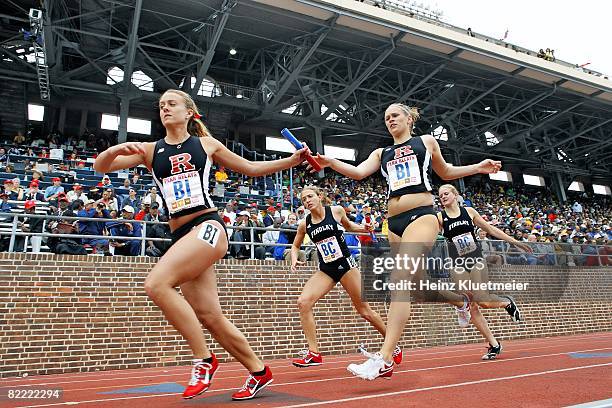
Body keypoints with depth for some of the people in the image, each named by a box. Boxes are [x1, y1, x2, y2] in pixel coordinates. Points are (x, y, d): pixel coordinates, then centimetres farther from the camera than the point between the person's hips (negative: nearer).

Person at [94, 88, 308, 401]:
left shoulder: (207, 143, 10)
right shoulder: (151, 151, 15)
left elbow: (251, 169, 18)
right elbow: (100, 167, 6)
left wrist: (292, 160, 11)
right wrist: (116, 149, -16)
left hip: (208, 227, -4)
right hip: (181, 236, 4)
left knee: (156, 283, -25)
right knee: (210, 317, 3)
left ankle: (204, 360, -10)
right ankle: (259, 372, 21)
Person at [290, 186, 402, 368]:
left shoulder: (336, 210, -5)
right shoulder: (304, 224, -1)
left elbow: (348, 226, 15)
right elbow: (295, 245, 15)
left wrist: (364, 228, -3)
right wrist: (294, 259, -5)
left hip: (345, 264, -2)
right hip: (325, 270, 3)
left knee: (364, 310, 5)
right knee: (303, 302, -19)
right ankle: (314, 353, -11)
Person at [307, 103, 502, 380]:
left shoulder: (426, 141, 14)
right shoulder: (382, 153, 20)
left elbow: (445, 172, 26)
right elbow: (359, 172, 3)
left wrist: (478, 168, 15)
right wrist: (331, 163, -12)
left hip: (421, 215, -5)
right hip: (395, 222, 5)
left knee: (400, 279, -20)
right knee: (419, 280, 11)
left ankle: (384, 359, -25)